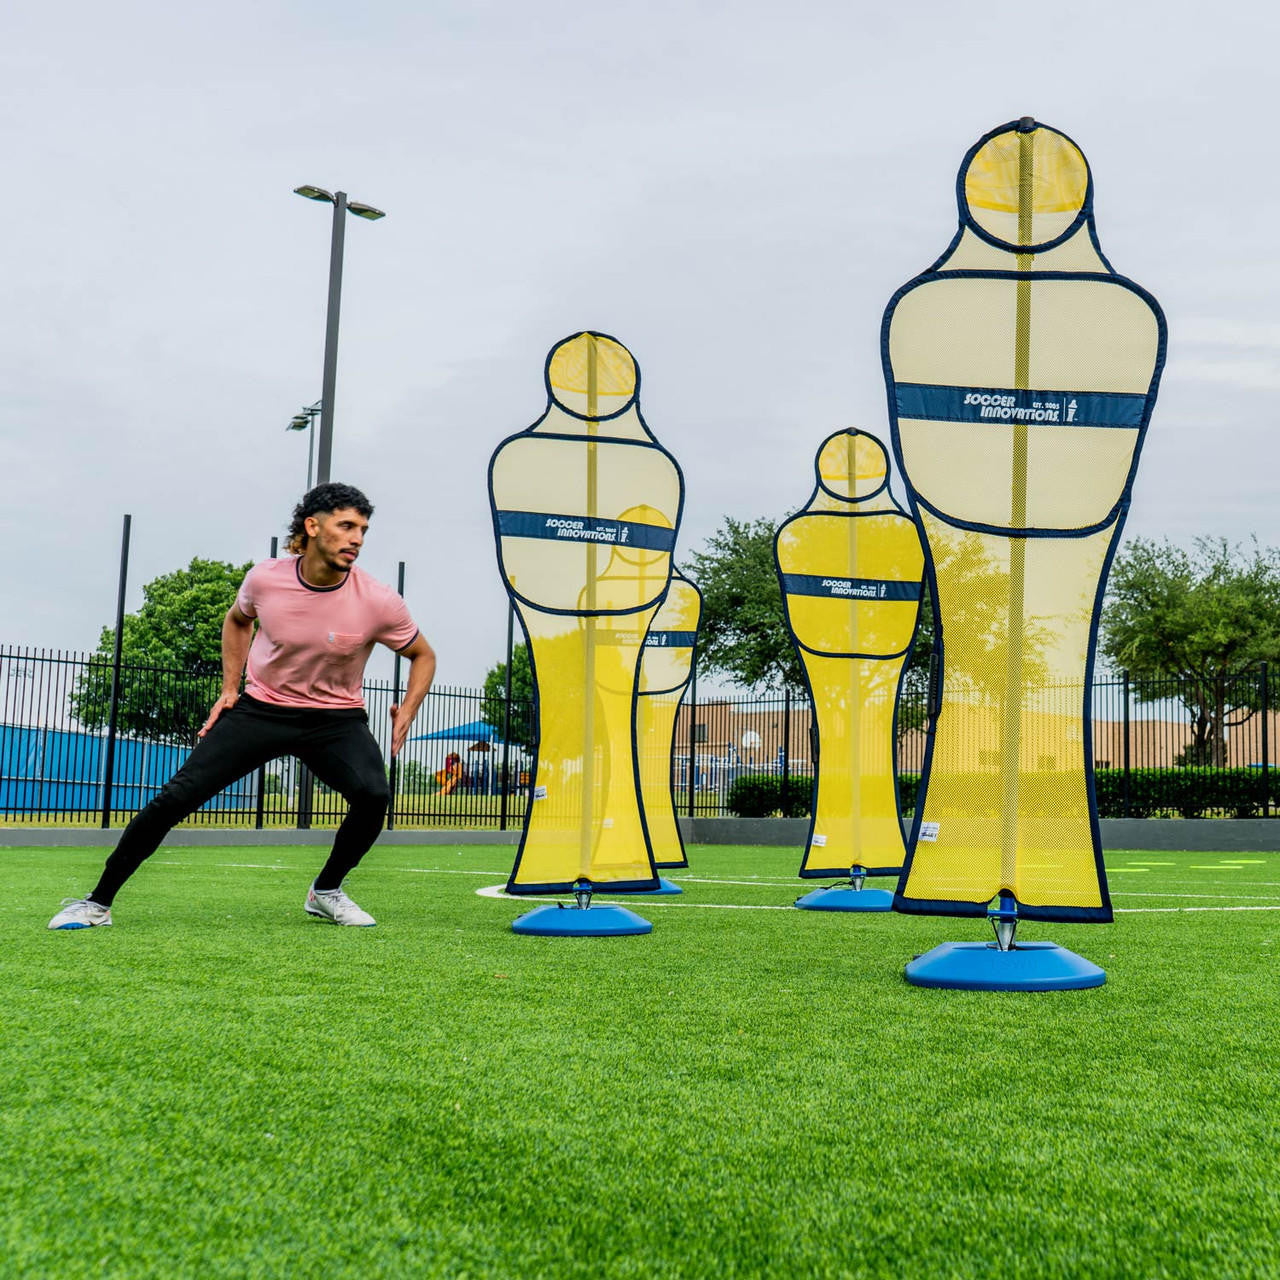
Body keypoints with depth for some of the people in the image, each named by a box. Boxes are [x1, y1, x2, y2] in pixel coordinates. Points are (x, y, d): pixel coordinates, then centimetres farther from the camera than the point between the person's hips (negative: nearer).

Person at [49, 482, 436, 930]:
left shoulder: (378, 602, -16)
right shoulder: (265, 579, -11)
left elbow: (423, 656, 2)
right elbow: (237, 620, 14)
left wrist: (407, 712, -12)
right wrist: (229, 688, 7)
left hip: (335, 717, 0)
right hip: (260, 706, 1)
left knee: (373, 795, -27)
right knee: (178, 794, -10)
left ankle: (326, 891, 0)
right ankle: (98, 901, 6)